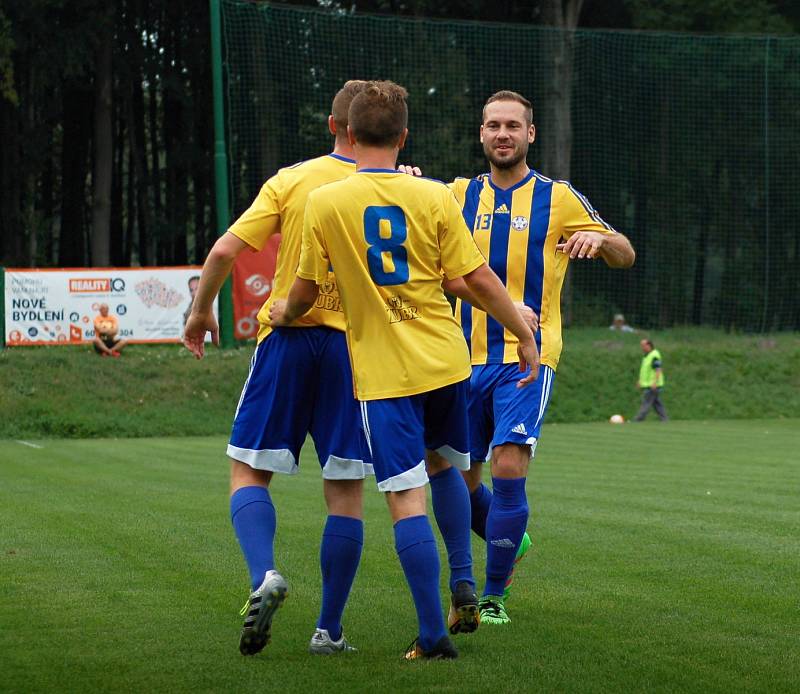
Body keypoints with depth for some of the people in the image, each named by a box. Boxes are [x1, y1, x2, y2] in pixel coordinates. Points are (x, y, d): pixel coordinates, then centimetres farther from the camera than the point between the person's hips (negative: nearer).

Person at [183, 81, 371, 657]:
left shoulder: (291, 181, 0)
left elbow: (226, 250, -5)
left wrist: (201, 310, 10)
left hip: (286, 338, 0)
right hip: (356, 347, 1)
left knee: (249, 472, 9)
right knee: (345, 494, 7)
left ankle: (264, 574, -18)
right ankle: (329, 629, 8)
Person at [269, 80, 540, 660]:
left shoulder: (324, 202, -6)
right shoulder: (434, 196, -3)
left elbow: (306, 292, 2)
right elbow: (478, 277, -4)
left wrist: (286, 314, 24)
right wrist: (524, 334, 8)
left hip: (382, 372, -3)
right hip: (445, 360, 3)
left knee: (407, 499, -4)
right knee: (446, 468, 26)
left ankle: (434, 633, -8)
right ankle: (463, 590, 25)